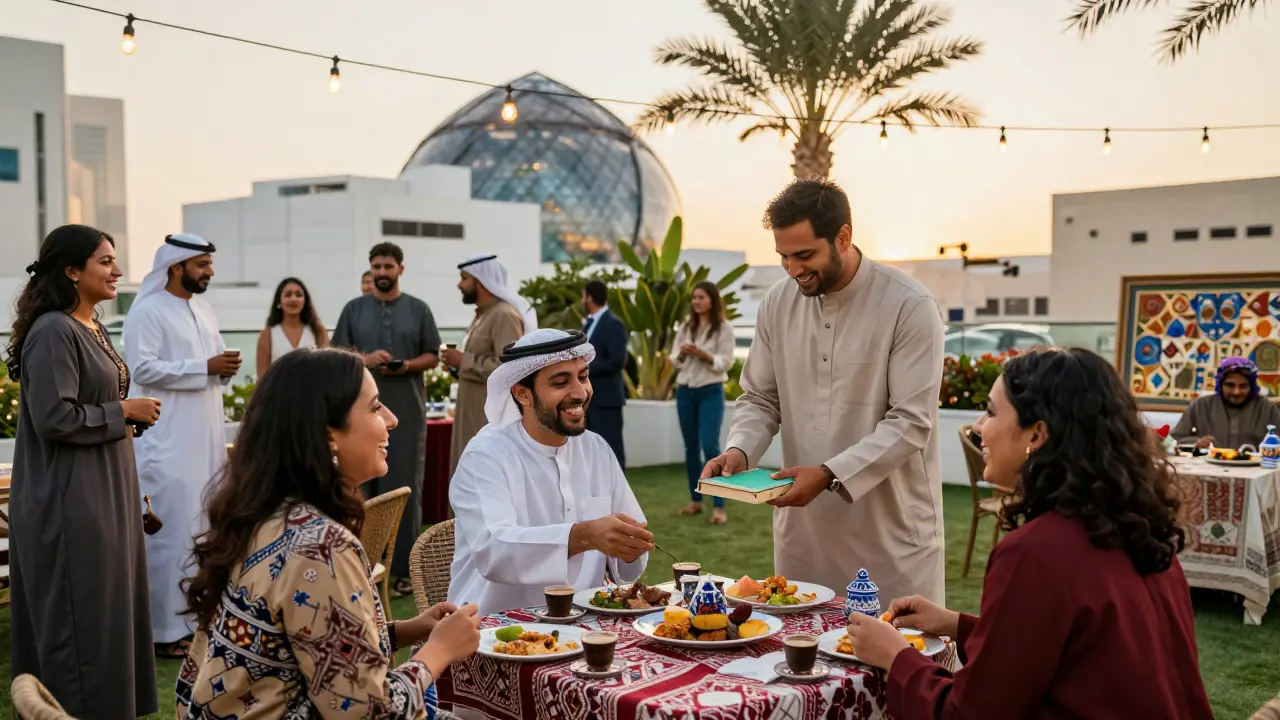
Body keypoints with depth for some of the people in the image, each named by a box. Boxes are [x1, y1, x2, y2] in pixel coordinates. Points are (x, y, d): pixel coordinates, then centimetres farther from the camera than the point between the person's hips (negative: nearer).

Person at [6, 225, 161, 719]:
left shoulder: (93, 330, 12)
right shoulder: (53, 333, -17)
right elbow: (54, 417, -24)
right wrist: (124, 410, -14)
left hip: (104, 494, 9)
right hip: (70, 502, -9)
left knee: (109, 611, 15)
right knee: (80, 620, 0)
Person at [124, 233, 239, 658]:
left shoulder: (203, 309, 15)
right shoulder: (147, 311, -11)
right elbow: (142, 367, -21)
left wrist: (226, 367, 0)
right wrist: (205, 367, -21)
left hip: (206, 439, 9)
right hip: (167, 442, -9)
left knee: (205, 527, 13)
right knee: (171, 532, -6)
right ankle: (167, 629, 1)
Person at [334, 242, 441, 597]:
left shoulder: (418, 309, 6)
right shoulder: (354, 309, 8)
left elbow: (432, 356, 6)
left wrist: (407, 366, -14)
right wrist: (365, 359, -12)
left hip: (407, 411, -1)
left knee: (405, 487, 0)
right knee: (364, 486, 5)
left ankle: (404, 568, 5)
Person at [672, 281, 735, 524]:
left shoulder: (724, 328, -4)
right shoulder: (686, 327, 9)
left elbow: (725, 362, -8)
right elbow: (675, 362, 9)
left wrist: (702, 354, -21)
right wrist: (682, 354, -13)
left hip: (710, 392, -5)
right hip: (685, 391, 5)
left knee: (710, 447, -12)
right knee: (691, 447, 9)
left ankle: (719, 507, -9)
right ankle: (696, 501, 19)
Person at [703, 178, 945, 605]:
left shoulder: (910, 307, -12)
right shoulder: (778, 304, 3)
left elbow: (910, 422, -15)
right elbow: (759, 399, 11)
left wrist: (829, 475, -23)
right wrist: (739, 450, -9)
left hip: (890, 528, -4)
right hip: (803, 526, 4)